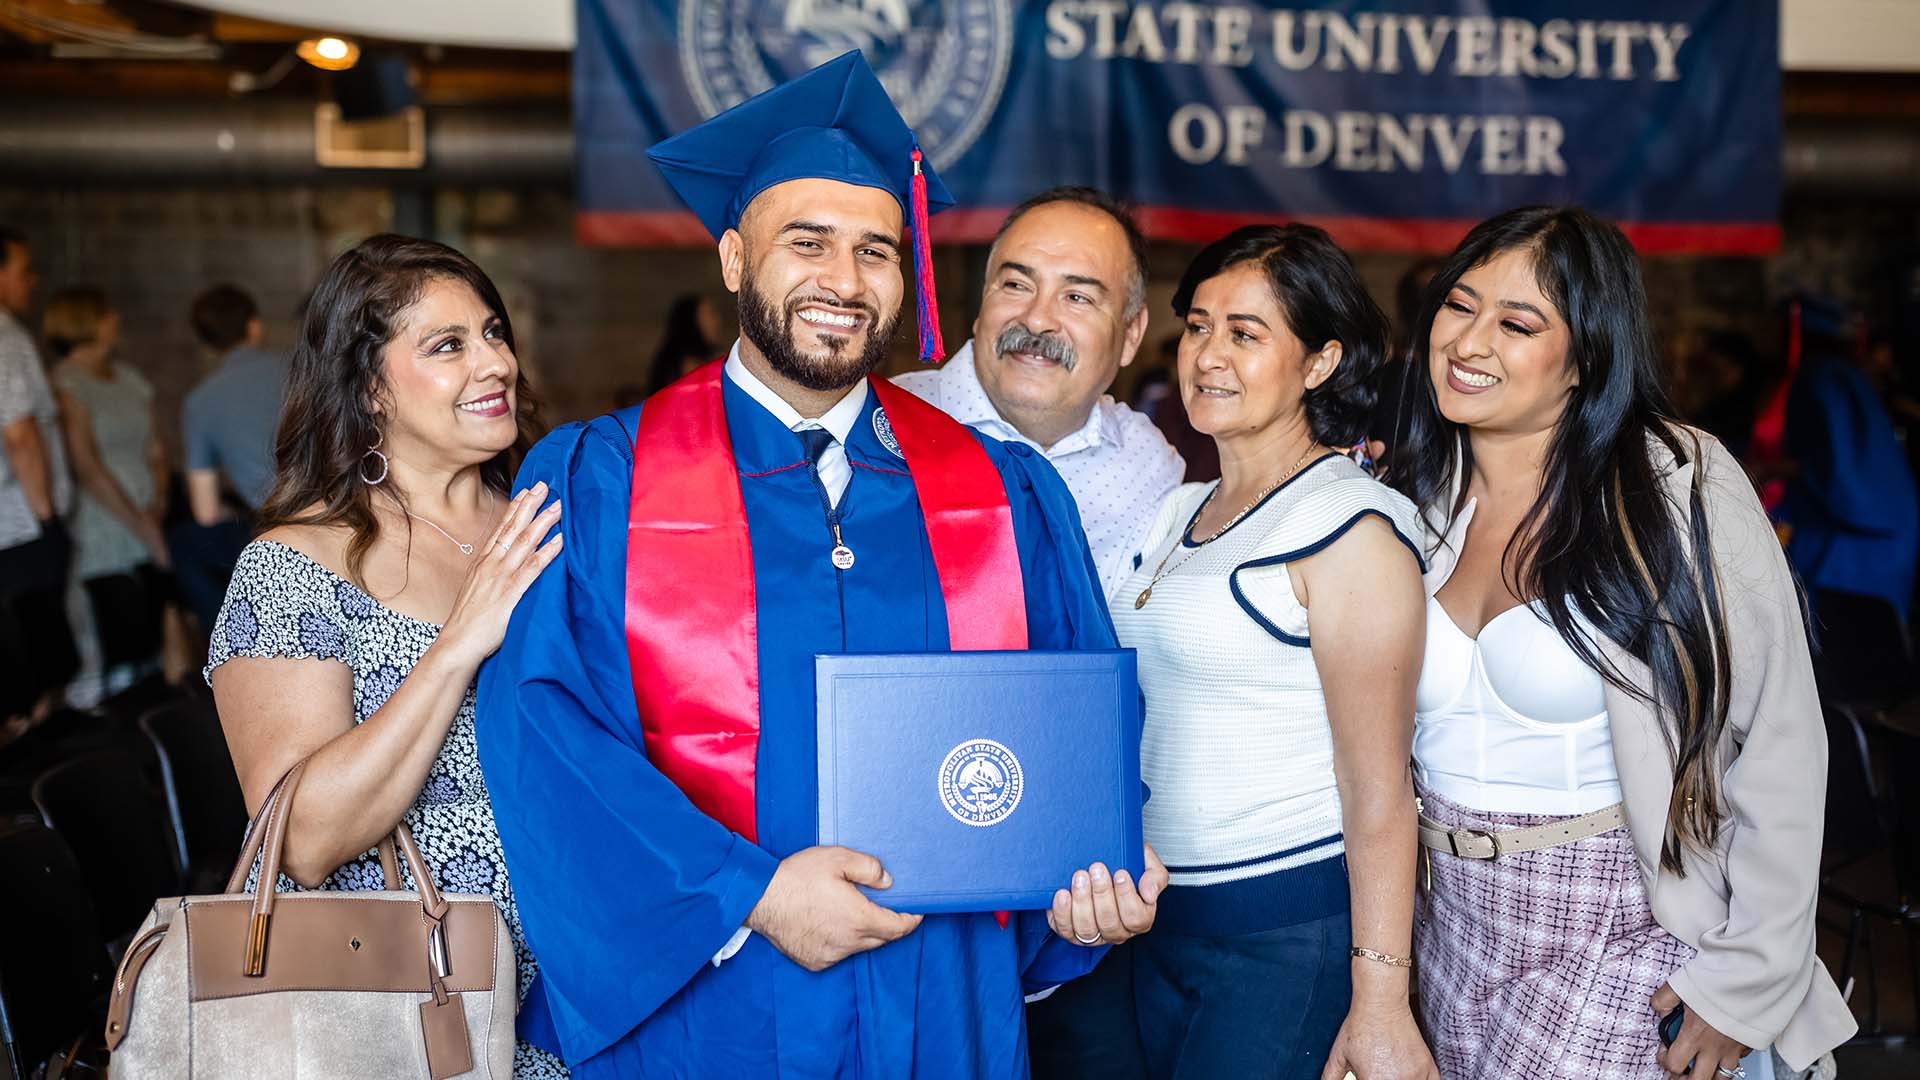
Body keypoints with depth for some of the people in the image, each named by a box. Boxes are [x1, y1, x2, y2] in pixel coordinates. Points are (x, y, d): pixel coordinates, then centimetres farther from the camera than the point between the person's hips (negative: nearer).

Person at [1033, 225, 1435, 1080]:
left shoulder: (1349, 525, -12)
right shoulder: (1179, 511, 12)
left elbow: (1378, 791, -16)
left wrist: (1379, 1004, -18)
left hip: (1291, 932, -7)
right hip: (1154, 918, 7)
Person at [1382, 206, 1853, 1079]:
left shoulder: (1678, 487, -13)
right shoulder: (1415, 497, 3)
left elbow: (1779, 750, -12)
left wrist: (1747, 981, -13)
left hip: (1621, 939, -5)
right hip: (1453, 928, 5)